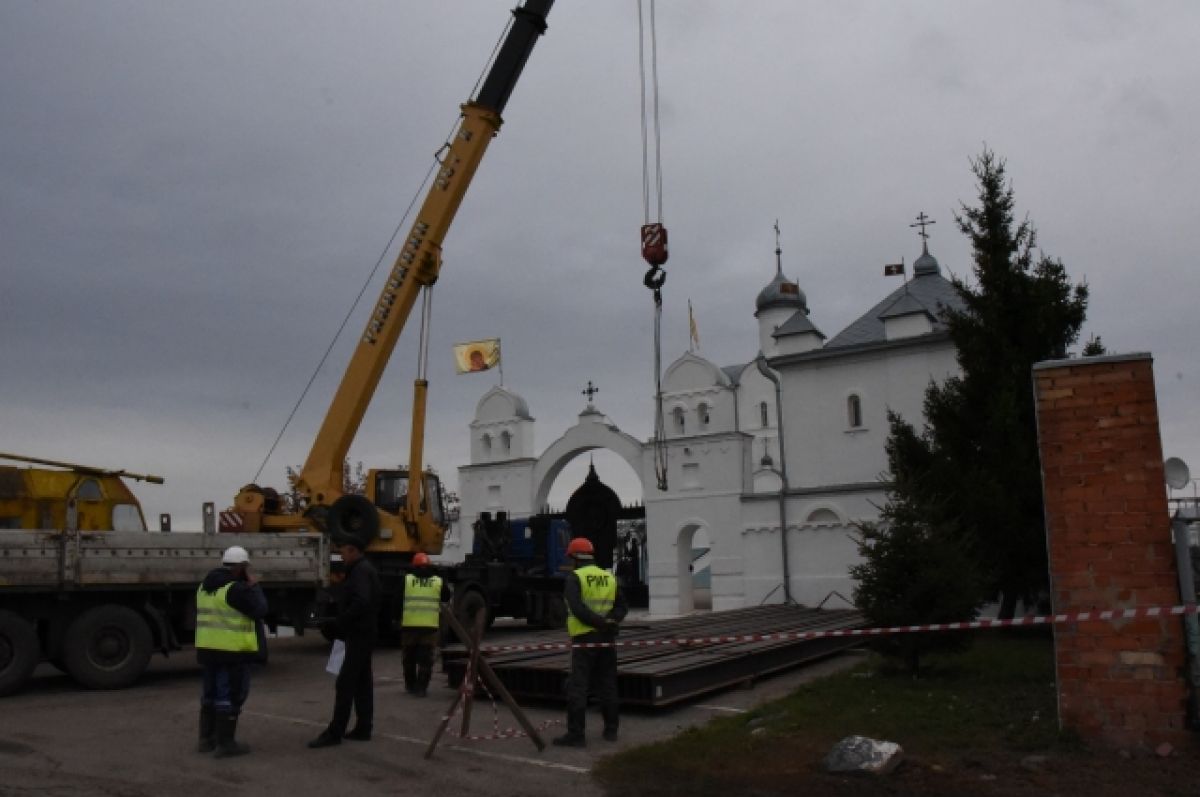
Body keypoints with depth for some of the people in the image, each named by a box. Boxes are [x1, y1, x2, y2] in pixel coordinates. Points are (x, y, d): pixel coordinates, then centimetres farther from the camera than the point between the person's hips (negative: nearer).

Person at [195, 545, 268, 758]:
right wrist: (254, 585, -8)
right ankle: (225, 743, 1)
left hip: (208, 648, 9)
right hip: (233, 651, -9)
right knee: (230, 696, -2)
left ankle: (207, 738, 25)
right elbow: (260, 610, -17)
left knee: (211, 693, 18)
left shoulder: (206, 585, 12)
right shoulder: (237, 588, -17)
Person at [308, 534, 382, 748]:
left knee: (345, 683, -9)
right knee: (362, 682, 12)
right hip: (363, 633, 11)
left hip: (359, 634, -11)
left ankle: (335, 732, -7)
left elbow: (361, 602, -28)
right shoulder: (365, 569, 17)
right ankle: (363, 728, 16)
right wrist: (340, 623, 14)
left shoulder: (361, 571, -15)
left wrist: (338, 623, -21)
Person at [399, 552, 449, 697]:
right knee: (425, 660, 4)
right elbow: (446, 598, 17)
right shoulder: (438, 581, 3)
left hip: (409, 625, 1)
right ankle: (421, 688, 0)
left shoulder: (406, 580, 1)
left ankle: (410, 686, 26)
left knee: (409, 658, 16)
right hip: (430, 626, 0)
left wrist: (397, 618, 14)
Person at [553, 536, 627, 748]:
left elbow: (577, 608, -20)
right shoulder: (610, 578, 12)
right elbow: (622, 607, 7)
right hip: (606, 640, 6)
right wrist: (610, 621, -7)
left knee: (577, 688, -2)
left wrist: (601, 623, -19)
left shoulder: (574, 578, -7)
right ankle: (611, 730, 21)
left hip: (584, 639, -6)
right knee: (607, 685, 14)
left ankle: (575, 734, -3)